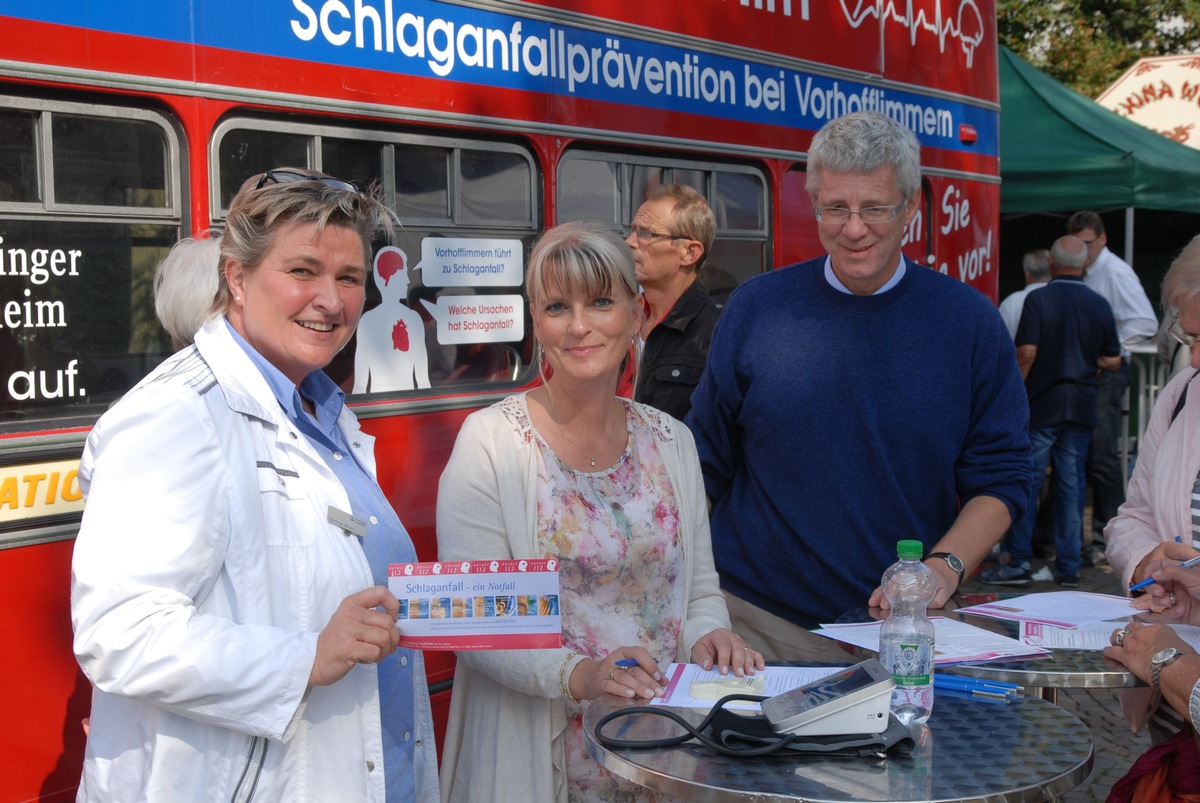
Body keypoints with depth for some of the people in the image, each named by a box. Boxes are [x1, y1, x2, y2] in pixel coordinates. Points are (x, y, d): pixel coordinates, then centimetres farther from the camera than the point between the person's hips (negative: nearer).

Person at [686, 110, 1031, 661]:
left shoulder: (969, 322, 0)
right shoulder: (755, 308, 1)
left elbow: (1000, 479, 2)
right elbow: (704, 463, 6)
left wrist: (944, 566, -15)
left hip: (905, 625, 0)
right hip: (756, 619, 0)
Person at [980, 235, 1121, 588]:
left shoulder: (1039, 300, -8)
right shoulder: (1100, 305, 4)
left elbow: (1027, 352, -15)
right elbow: (1113, 361, 7)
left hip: (1041, 405, -4)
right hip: (1082, 408, 4)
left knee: (1026, 483, 1)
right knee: (1071, 486, 8)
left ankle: (1018, 564, 1)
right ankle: (1069, 566, 11)